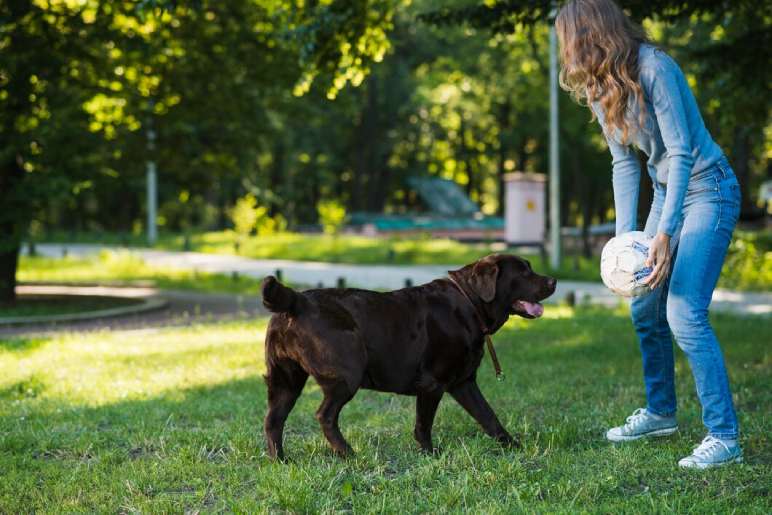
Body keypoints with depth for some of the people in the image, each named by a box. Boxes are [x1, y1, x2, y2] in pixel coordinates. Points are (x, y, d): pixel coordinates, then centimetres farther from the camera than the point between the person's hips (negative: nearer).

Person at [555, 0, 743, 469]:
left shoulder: (653, 69, -23)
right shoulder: (600, 88, 2)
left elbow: (681, 153, -25)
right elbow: (624, 164, 2)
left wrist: (665, 233, -30)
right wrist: (625, 236, -8)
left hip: (708, 191, -9)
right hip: (667, 192, 9)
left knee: (685, 314, -17)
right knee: (646, 309, 12)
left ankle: (724, 438, -11)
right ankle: (661, 413, 30)